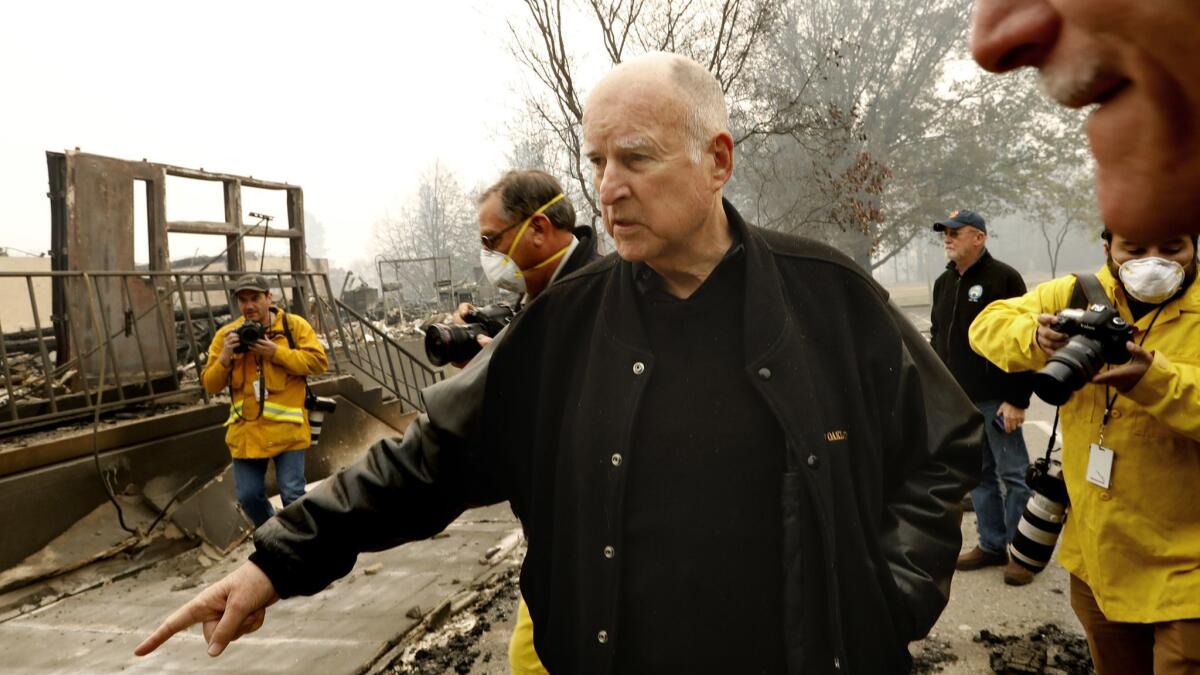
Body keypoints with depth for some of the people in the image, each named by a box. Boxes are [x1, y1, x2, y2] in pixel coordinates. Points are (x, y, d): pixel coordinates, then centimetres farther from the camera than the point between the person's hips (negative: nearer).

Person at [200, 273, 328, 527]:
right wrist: (225, 357, -13)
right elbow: (210, 385, 5)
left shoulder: (294, 325, -1)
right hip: (246, 431, 3)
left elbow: (318, 361, -10)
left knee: (292, 494, -3)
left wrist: (276, 352, -17)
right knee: (248, 496, 8)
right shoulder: (227, 334, 6)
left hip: (286, 428, -3)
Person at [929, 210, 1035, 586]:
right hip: (958, 401, 7)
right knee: (978, 474, 13)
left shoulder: (1004, 279, -9)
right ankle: (991, 545, 24)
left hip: (996, 400, -7)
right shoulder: (944, 283, 14)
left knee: (1013, 474, 0)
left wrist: (1017, 400, -16)